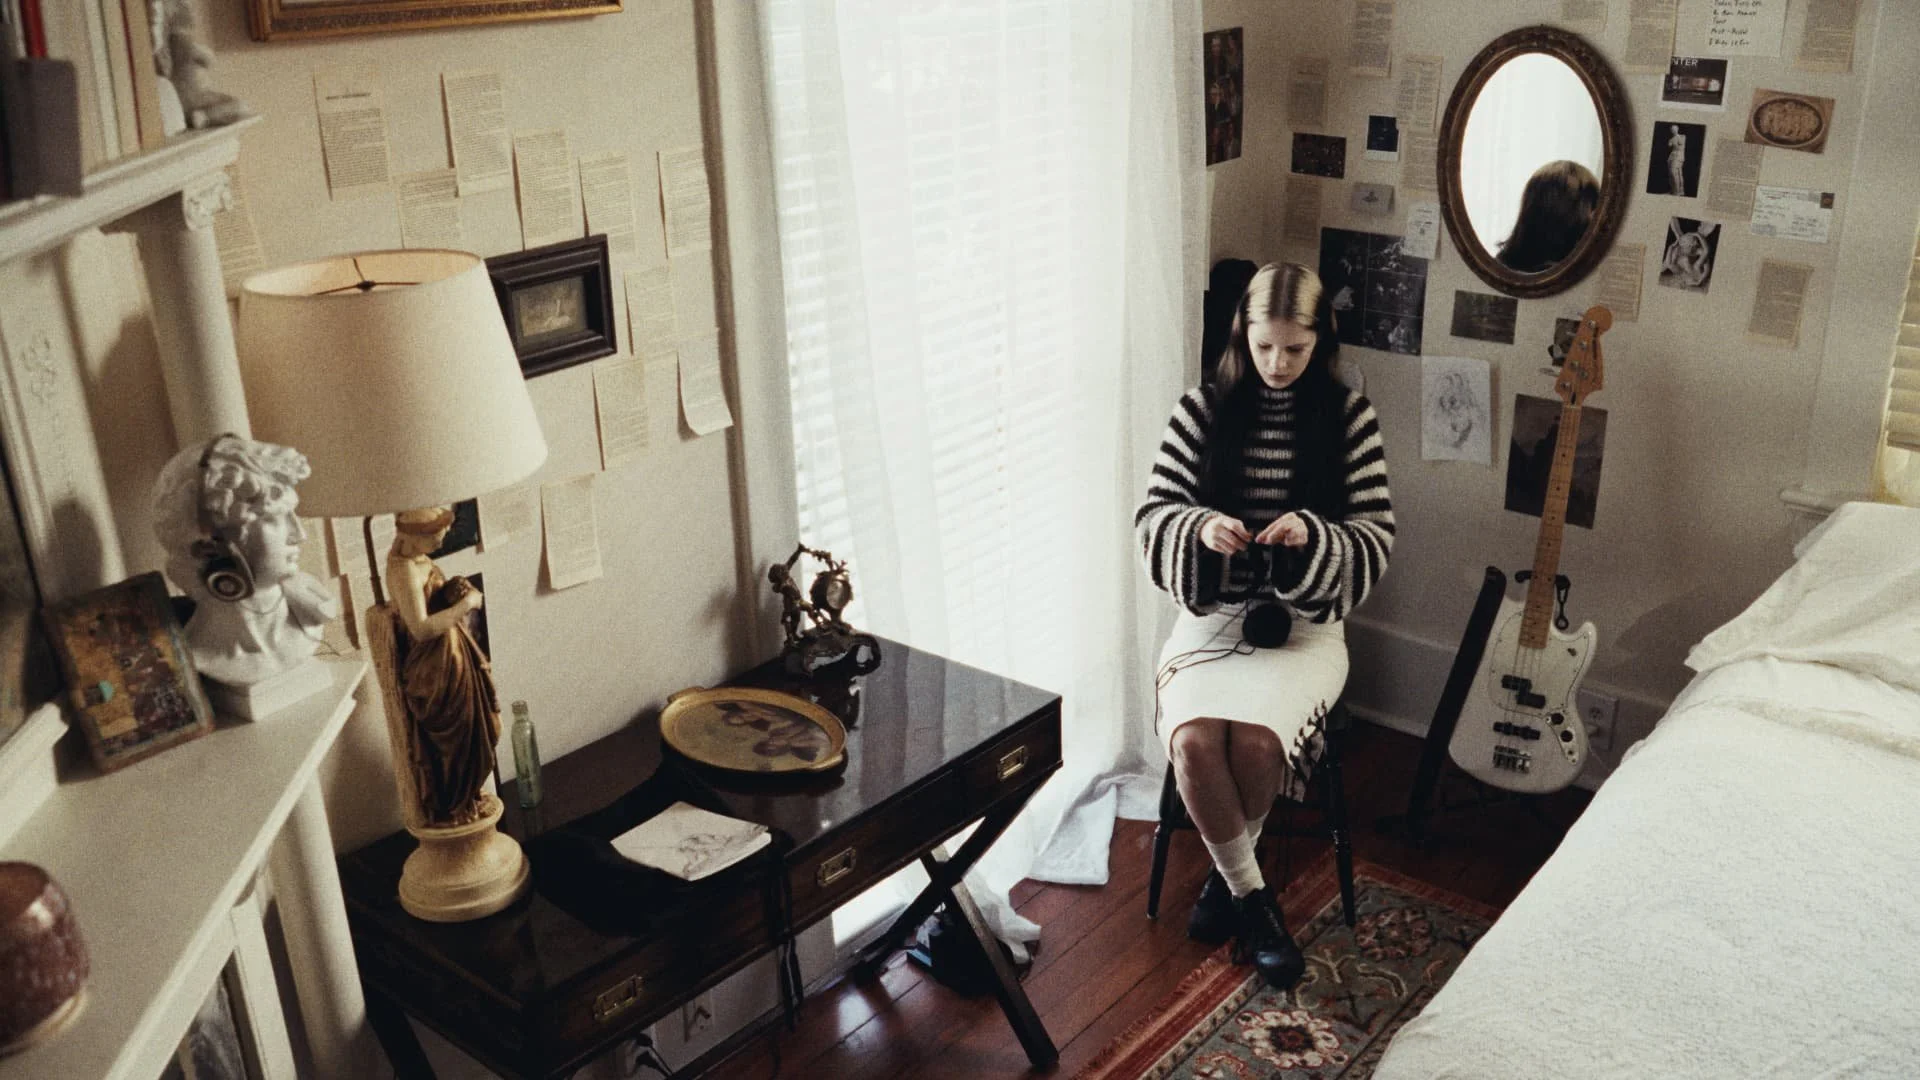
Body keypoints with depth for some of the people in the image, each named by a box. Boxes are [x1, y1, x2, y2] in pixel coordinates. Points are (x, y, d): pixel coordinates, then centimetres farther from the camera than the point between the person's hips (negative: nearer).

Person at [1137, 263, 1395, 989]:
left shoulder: (1348, 417, 0)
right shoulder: (1203, 409, 2)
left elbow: (1377, 538, -2)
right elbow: (1153, 514, 1)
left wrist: (1313, 535, -23)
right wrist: (1200, 527, -21)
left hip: (1304, 621, -1)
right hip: (1211, 614, 1)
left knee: (1257, 738, -30)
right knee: (1194, 738, -28)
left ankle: (1227, 873, 2)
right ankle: (1251, 895, -4)